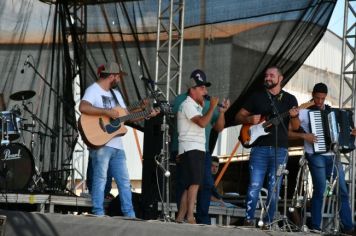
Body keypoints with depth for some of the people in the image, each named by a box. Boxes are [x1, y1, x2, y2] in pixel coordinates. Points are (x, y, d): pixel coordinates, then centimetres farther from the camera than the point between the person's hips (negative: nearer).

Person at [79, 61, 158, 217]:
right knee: (100, 179, -7)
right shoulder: (93, 90, -6)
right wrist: (107, 112, -24)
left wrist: (147, 115, 13)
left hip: (117, 145, 8)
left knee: (124, 181, 7)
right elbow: (83, 107, -24)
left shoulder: (116, 93, 22)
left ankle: (130, 215, 11)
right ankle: (98, 214, -4)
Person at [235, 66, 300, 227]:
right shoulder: (256, 97, 10)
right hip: (259, 148, -1)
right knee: (254, 186, -8)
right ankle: (249, 219, -2)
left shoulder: (290, 99, 10)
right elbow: (238, 116, 12)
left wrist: (294, 117, -16)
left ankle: (268, 222, 8)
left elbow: (295, 127, 6)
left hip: (280, 149, 1)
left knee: (274, 188, 2)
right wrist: (249, 119, -9)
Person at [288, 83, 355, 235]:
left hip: (332, 156, 5)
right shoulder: (304, 112, 0)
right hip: (316, 156, -5)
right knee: (320, 190, -10)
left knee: (343, 191, 2)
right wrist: (304, 135, -17)